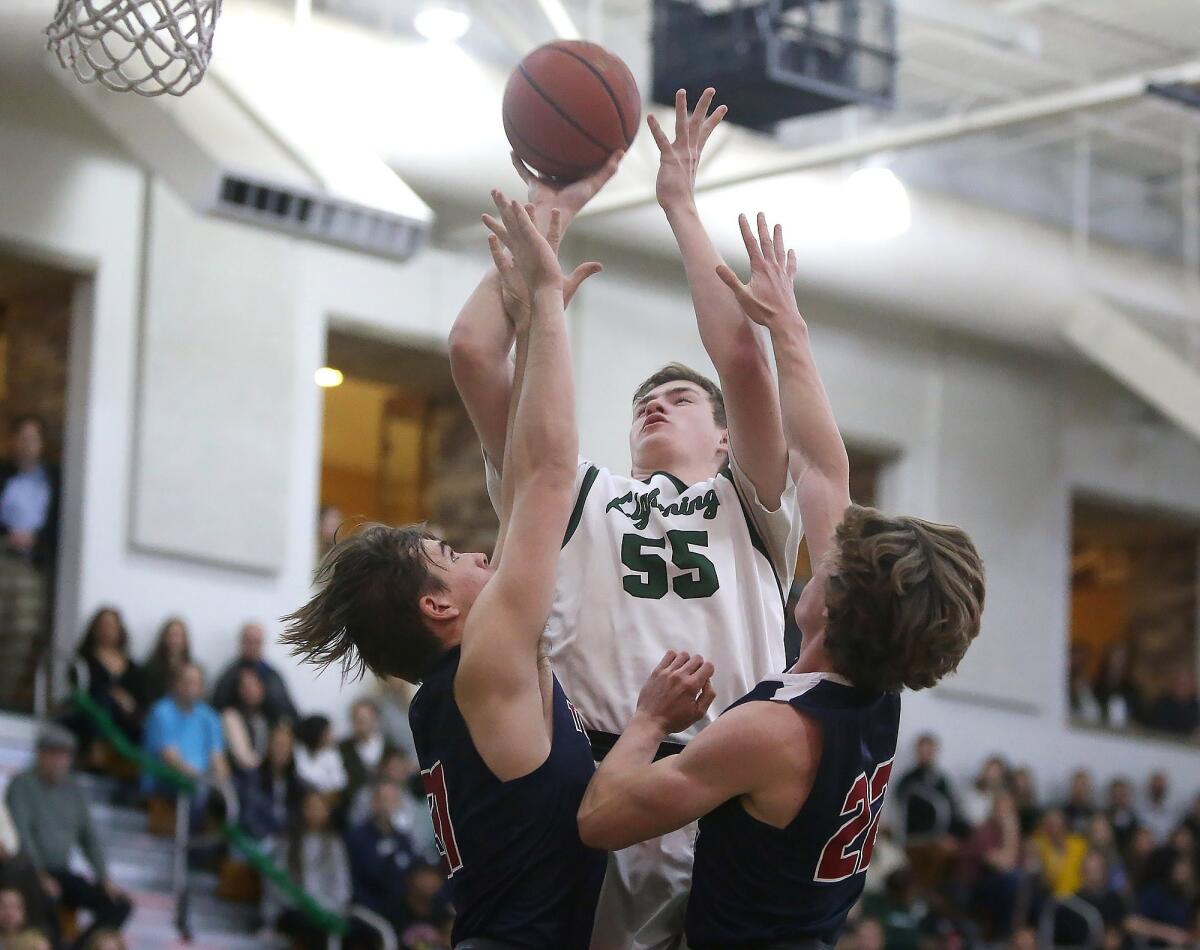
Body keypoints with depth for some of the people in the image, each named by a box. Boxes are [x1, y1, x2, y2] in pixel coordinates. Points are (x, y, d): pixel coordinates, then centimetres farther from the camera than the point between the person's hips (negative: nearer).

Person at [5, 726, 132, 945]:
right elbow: (21, 834, -13)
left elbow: (89, 836, 16)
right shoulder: (21, 786, -3)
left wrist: (104, 877, 2)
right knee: (48, 897, -40)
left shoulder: (73, 789, 16)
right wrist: (40, 875, -24)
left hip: (63, 874, 7)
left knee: (120, 904, -11)